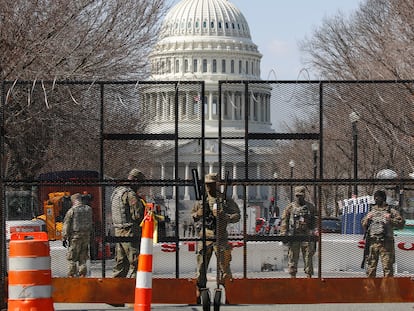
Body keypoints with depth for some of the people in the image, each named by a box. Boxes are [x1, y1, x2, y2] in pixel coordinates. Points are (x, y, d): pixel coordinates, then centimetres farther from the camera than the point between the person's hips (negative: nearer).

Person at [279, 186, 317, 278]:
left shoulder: (310, 207, 9)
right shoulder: (290, 207, 6)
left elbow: (315, 221, 8)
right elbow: (284, 221, 5)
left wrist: (315, 233, -2)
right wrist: (283, 234, -4)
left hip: (307, 236, 0)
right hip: (293, 236, 0)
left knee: (308, 257, 0)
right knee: (292, 258, 1)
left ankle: (309, 276, 4)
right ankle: (292, 276, 7)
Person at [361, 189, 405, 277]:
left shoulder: (391, 211, 5)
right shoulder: (371, 211, 17)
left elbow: (401, 223, 0)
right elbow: (363, 226, 21)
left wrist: (391, 220, -13)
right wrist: (367, 219, 2)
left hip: (386, 243, -4)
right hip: (372, 243, 4)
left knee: (387, 267, -6)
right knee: (371, 267, 5)